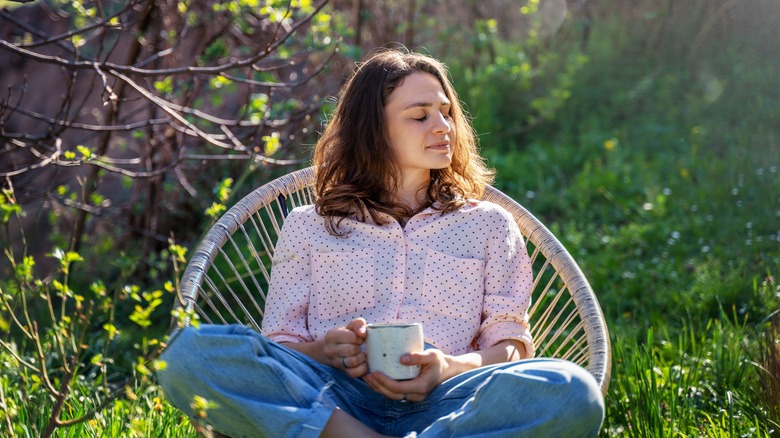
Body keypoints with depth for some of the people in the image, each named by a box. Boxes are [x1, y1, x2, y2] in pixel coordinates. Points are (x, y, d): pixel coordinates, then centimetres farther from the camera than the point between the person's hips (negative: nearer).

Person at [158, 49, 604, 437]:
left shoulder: (489, 224, 23)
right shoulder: (309, 225, 21)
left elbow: (511, 344, 13)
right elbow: (278, 343, 13)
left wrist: (451, 367, -11)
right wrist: (325, 352, -11)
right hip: (329, 399, 0)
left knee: (571, 391, -34)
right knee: (192, 350, -29)